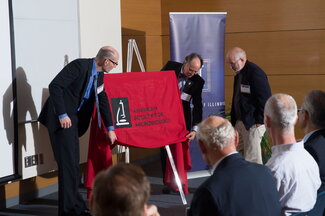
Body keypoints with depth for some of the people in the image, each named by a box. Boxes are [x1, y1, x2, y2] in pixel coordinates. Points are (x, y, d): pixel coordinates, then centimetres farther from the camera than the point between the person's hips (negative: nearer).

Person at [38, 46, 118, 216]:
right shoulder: (80, 66, -18)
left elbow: (103, 101, 17)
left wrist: (110, 128, 20)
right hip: (62, 118, -8)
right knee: (68, 162, -9)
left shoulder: (99, 75, 8)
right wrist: (62, 115, -22)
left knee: (73, 162, 12)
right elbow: (54, 86, -22)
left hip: (73, 118, 8)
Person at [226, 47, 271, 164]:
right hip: (240, 121, 9)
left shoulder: (255, 73, -15)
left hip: (253, 123, -9)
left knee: (252, 160, -5)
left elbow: (264, 99, -17)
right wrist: (234, 120, 16)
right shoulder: (239, 73, 13)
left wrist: (259, 122, -17)